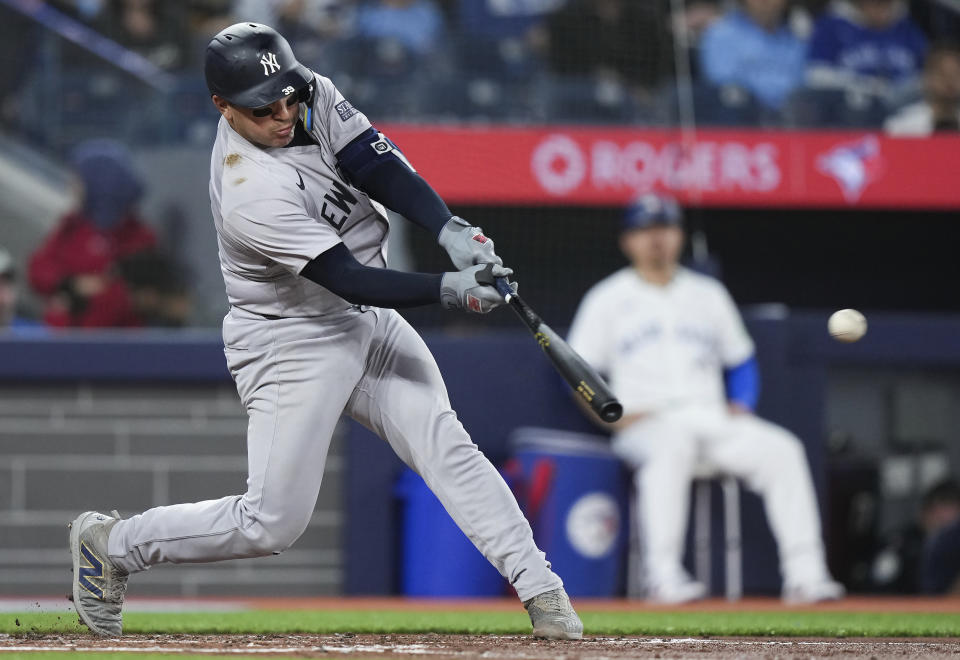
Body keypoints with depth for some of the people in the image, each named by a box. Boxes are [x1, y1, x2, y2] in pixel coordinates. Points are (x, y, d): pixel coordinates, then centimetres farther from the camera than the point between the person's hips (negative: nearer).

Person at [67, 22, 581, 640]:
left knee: (445, 446, -10)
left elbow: (381, 166, -11)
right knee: (273, 524, -5)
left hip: (368, 323, 7)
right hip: (292, 345, -7)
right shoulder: (251, 195, -30)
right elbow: (350, 280, -29)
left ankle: (540, 588, -12)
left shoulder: (312, 96, -8)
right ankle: (112, 544, 13)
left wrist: (453, 231, -27)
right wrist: (451, 289, -37)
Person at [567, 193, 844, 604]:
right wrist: (617, 416, -9)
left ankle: (804, 574, -27)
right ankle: (664, 576, -47)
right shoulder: (608, 299, 11)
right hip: (645, 426, -4)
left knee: (781, 448, -23)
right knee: (673, 445, -41)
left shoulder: (708, 294, 21)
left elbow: (741, 363, 24)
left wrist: (741, 405, 3)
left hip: (715, 419, 4)